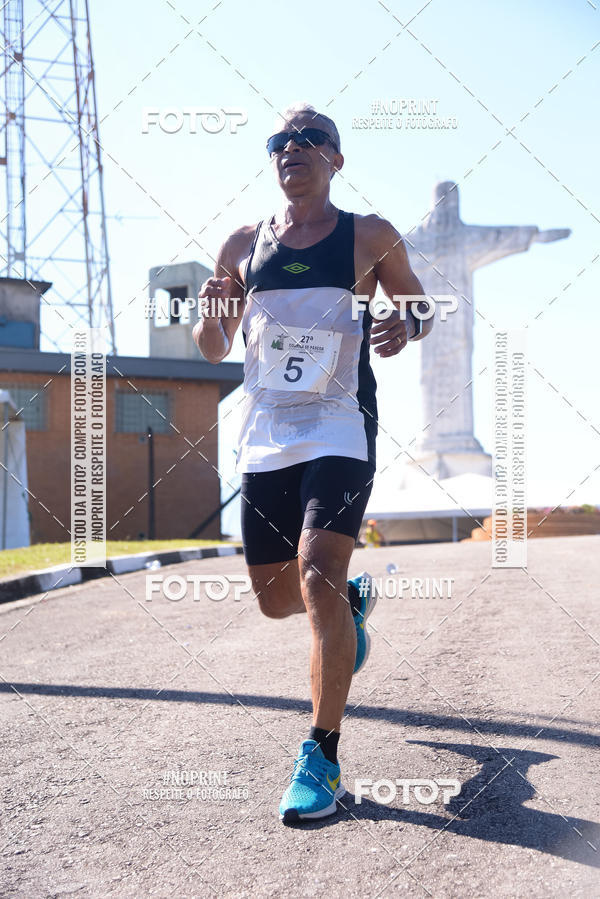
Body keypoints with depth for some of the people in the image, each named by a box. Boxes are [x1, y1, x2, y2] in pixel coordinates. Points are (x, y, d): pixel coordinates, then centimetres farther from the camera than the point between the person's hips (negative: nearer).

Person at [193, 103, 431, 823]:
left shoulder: (370, 238, 5)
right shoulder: (243, 246, 11)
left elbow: (420, 308, 16)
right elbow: (213, 350, 16)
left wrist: (407, 327, -9)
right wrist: (213, 311, -7)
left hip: (340, 430, -4)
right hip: (264, 436, 4)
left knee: (318, 576, -22)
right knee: (276, 598, 9)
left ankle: (321, 759, -12)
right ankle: (352, 602, 45)